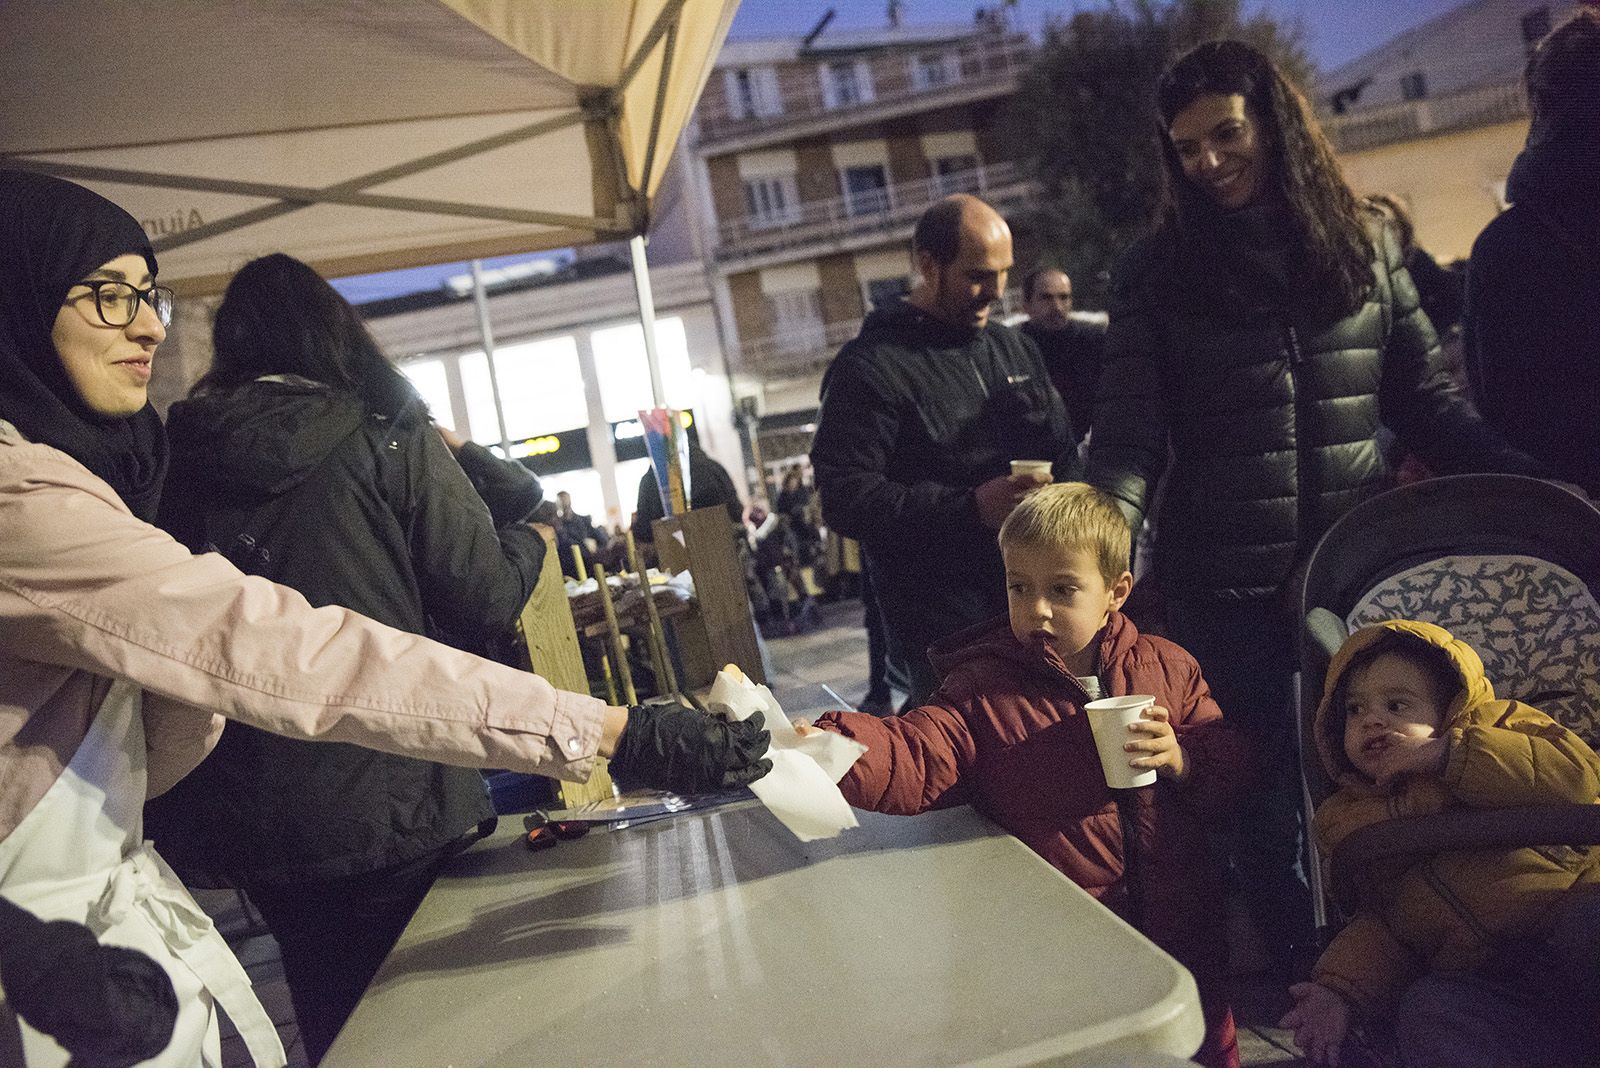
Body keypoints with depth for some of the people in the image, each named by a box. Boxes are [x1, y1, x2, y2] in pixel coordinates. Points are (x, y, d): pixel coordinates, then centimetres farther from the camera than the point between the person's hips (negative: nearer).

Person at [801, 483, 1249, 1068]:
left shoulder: (1168, 668, 0)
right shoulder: (984, 690, -8)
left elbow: (1232, 768, 5)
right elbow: (911, 756, -23)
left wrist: (1181, 759, -16)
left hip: (1181, 928, 3)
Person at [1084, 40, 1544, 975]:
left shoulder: (1366, 241, 7)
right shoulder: (1158, 271, 1)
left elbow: (1428, 399, 9)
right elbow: (1131, 433, -6)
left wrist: (1536, 485, -1)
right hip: (1225, 583, -1)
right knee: (1263, 797, 8)